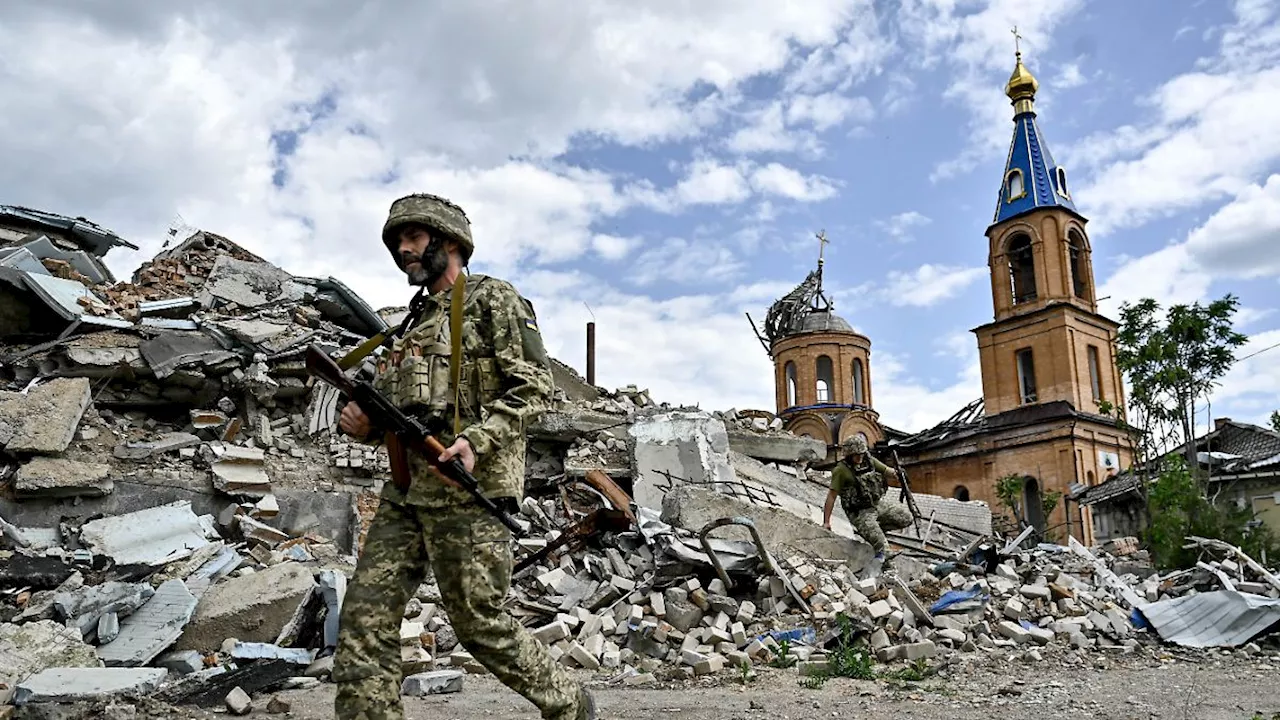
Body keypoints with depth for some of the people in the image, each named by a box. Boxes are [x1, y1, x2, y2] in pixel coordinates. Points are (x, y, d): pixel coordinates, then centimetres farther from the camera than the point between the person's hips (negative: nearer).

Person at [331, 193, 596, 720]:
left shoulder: (492, 300, 0)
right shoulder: (413, 322, 22)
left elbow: (535, 386, -10)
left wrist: (476, 440, -23)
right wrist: (364, 422, 1)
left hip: (467, 490, -7)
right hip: (406, 492, 8)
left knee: (480, 625, 0)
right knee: (365, 619, -1)